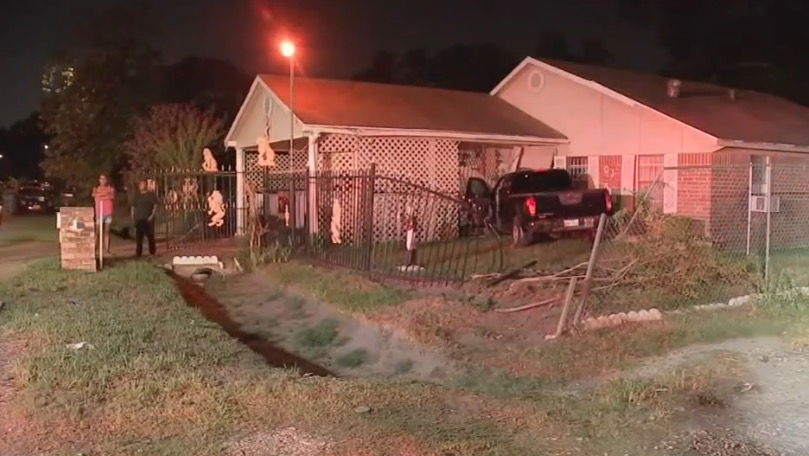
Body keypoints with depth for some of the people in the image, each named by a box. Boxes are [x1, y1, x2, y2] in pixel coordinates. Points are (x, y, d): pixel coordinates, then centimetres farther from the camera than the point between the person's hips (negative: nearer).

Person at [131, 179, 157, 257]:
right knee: (138, 237, 0)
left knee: (150, 236, 0)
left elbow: (155, 206, -2)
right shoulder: (137, 196, 13)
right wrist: (133, 217, 5)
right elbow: (133, 207, 15)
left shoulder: (151, 195, 2)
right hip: (139, 220, 3)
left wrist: (152, 216, -12)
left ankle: (152, 251, 10)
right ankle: (138, 252, 4)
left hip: (148, 219, -3)